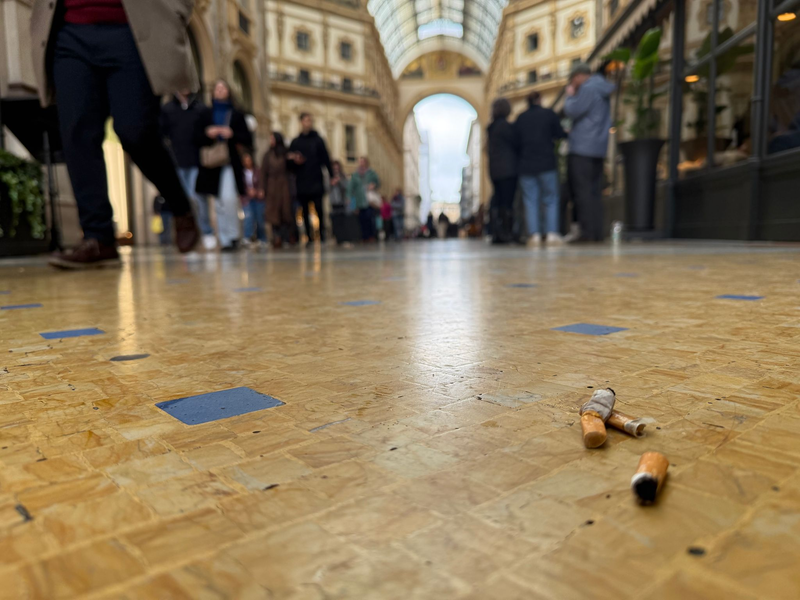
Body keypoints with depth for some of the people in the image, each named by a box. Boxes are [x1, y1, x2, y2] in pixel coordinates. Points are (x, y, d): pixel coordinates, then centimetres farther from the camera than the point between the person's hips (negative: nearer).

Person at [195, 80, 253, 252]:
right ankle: (225, 240, 7)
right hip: (212, 163, 2)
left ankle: (233, 235, -6)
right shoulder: (206, 114, 15)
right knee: (219, 204, 1)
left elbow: (248, 140, 5)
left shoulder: (237, 114, 11)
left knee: (229, 199, -20)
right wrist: (208, 134, -10)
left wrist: (232, 134, -11)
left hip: (231, 163, -2)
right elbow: (197, 137, 10)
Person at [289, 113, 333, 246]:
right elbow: (290, 159, 14)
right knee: (305, 211, 2)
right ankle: (309, 237, 8)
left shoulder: (318, 140, 8)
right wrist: (294, 159, -10)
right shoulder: (295, 142, 13)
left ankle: (322, 235, 2)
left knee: (319, 208, -6)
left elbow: (325, 158, 2)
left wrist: (331, 175, -6)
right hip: (301, 181, 2)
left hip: (316, 181, -2)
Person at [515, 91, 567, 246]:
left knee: (531, 201, 3)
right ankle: (552, 233, -5)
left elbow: (516, 142, 9)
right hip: (547, 164, -2)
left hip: (526, 166, 2)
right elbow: (560, 135, 3)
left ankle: (535, 234, -5)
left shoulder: (520, 119, 8)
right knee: (552, 200, 3)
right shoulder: (549, 114, 2)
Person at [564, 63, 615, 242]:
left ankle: (587, 232, -12)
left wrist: (570, 95, 3)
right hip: (599, 149, 9)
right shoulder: (602, 91, 22)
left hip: (582, 149, -9)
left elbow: (572, 111, -13)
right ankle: (597, 232, 6)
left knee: (582, 192, -8)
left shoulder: (587, 88, -7)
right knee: (595, 192, 7)